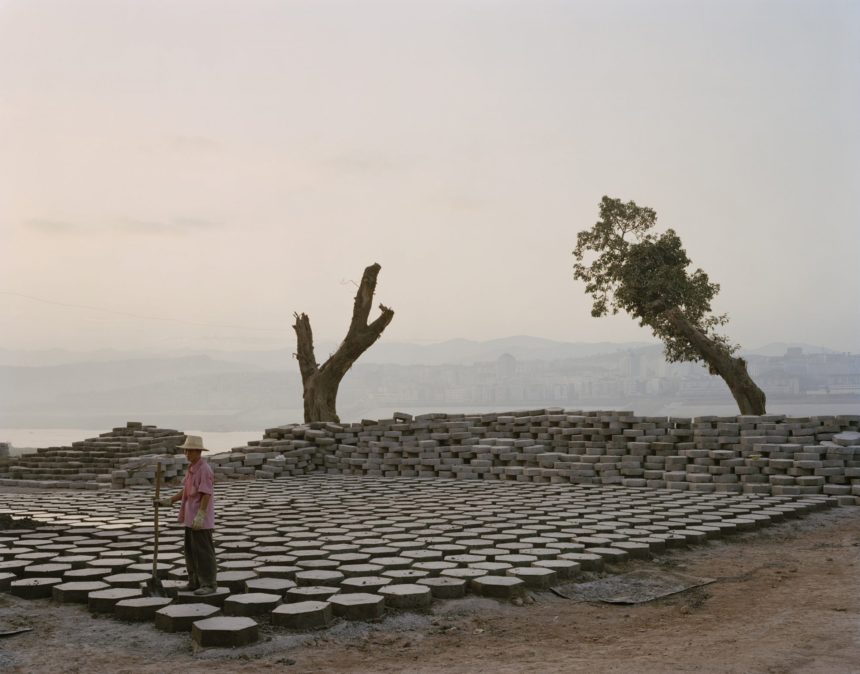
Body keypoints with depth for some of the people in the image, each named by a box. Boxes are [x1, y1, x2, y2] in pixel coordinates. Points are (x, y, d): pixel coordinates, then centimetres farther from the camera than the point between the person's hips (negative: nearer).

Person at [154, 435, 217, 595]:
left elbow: (206, 495, -21)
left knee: (203, 551, -4)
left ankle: (208, 584, 2)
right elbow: (186, 492, 18)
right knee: (191, 551, 13)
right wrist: (167, 501, 12)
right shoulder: (191, 469, 12)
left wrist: (200, 516, -26)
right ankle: (195, 582, 21)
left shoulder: (204, 469, -17)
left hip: (200, 518, -9)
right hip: (191, 518, 9)